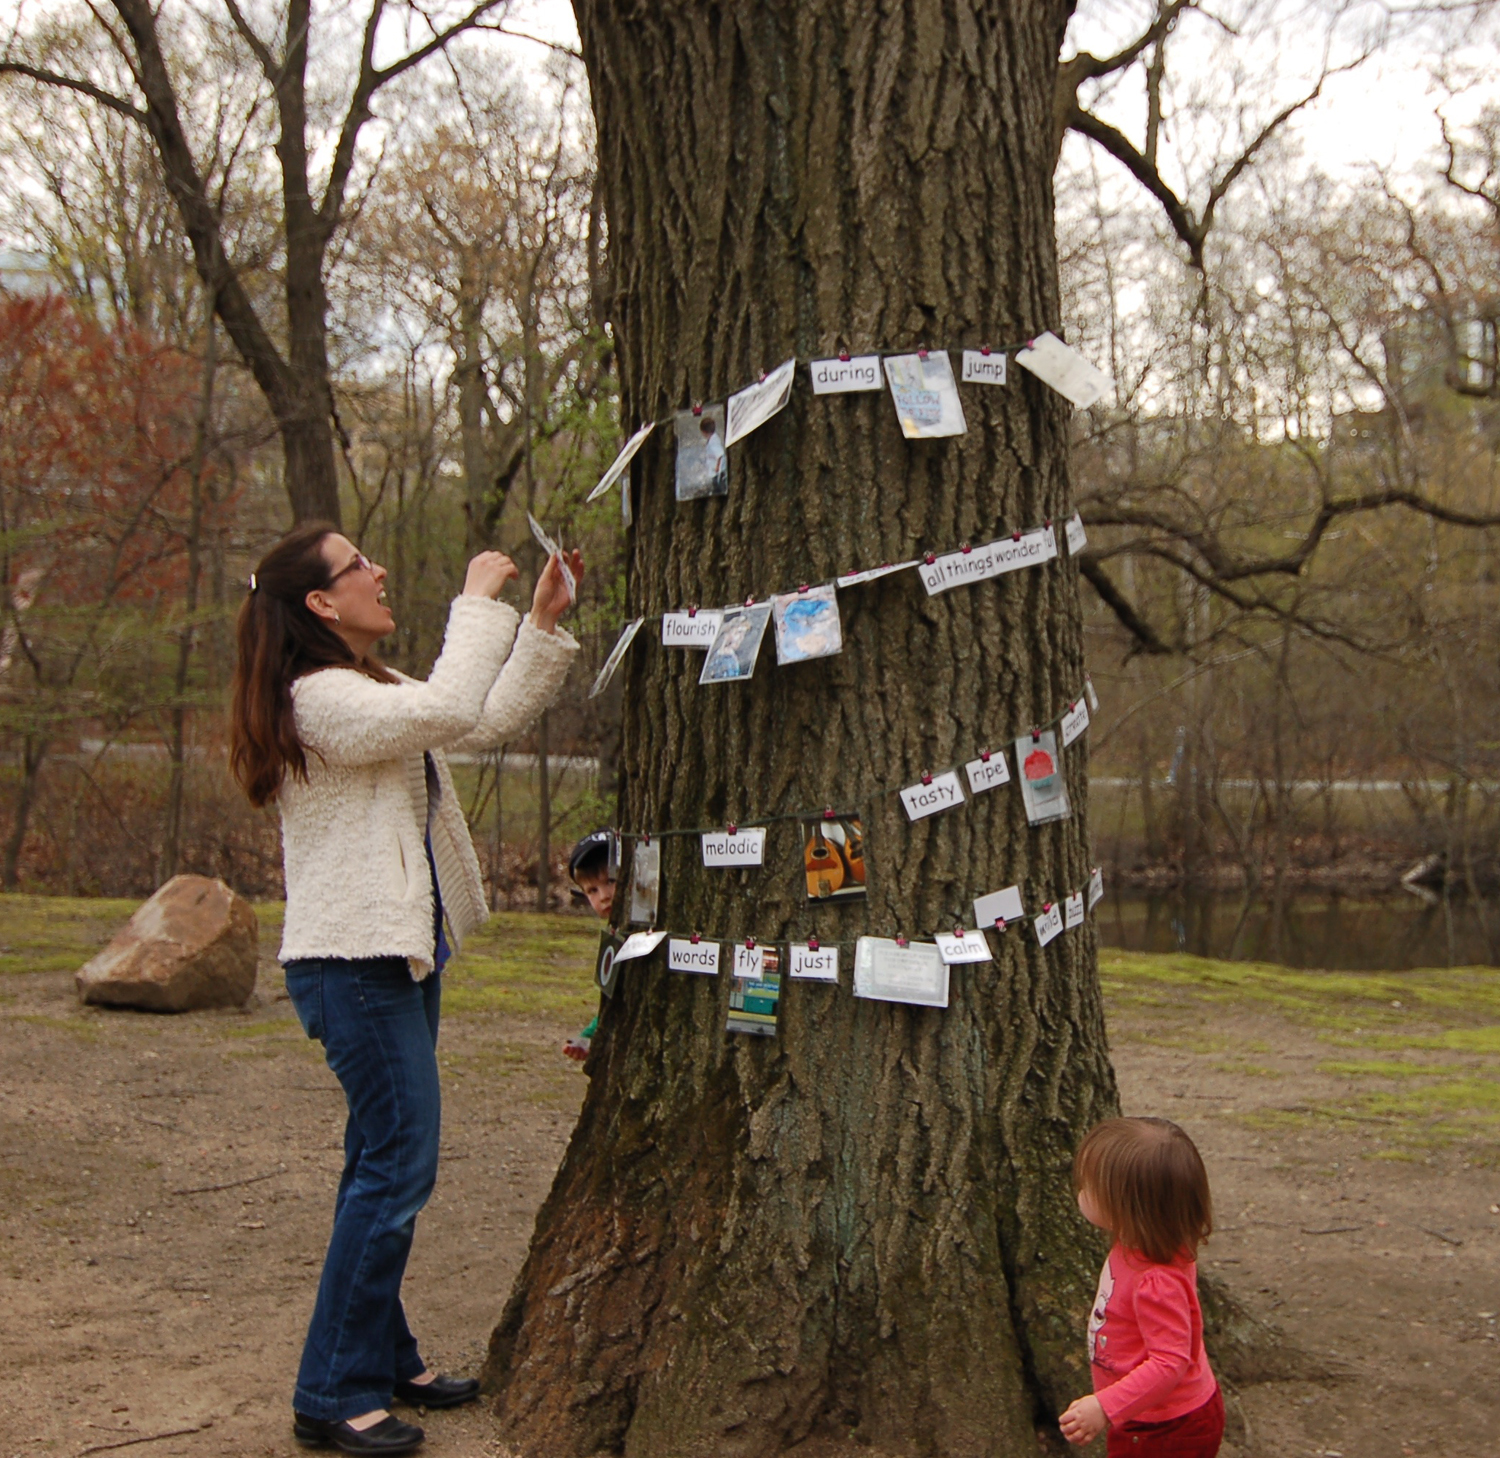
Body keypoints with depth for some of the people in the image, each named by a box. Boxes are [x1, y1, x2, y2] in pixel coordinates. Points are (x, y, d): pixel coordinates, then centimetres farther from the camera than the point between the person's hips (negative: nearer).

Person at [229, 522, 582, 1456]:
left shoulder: (373, 687, 18)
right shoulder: (315, 697, -15)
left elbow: (493, 720, 15)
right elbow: (449, 711, -27)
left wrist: (544, 622, 8)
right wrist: (480, 602, -15)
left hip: (399, 955, 10)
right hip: (352, 961, -10)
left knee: (387, 1161, 14)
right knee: (399, 1162, -10)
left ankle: (384, 1361, 25)